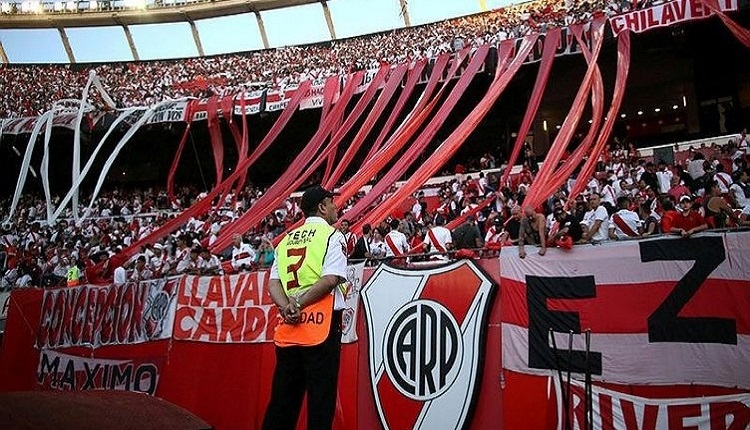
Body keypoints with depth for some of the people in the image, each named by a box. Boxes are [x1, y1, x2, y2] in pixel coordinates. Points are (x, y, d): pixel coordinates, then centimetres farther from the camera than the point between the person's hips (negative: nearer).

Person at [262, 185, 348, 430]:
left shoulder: (287, 239, 18)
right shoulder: (332, 236, -1)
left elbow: (273, 283, 7)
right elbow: (330, 279, -14)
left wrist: (286, 307, -6)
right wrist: (298, 304, -11)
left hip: (288, 326, 6)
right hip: (321, 323, -6)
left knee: (282, 396, 12)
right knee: (321, 396, 1)